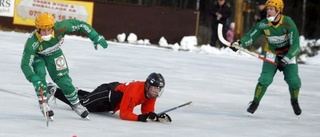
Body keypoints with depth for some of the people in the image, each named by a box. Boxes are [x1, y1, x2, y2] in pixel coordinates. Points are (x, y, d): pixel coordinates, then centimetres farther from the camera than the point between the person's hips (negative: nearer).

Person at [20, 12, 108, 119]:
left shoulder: (60, 27, -37)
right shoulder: (32, 42, -42)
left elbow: (79, 24, -23)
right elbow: (25, 64, -41)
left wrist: (96, 37, -27)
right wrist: (34, 79, -55)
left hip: (54, 54, 2)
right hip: (37, 56, -2)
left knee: (64, 81, -4)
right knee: (39, 74, -29)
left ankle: (76, 104, 21)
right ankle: (43, 103, -10)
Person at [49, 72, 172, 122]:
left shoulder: (151, 94, -14)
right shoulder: (135, 90, -39)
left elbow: (147, 111, -5)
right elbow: (124, 114, -40)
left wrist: (156, 116, -25)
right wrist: (140, 118, -51)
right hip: (106, 92, -8)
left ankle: (77, 92, 55)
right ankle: (54, 91, 20)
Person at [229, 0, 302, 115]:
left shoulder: (288, 23, -26)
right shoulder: (264, 24, -18)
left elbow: (295, 45, -23)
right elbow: (251, 36, -10)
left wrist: (285, 61, -27)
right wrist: (239, 43, -29)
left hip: (288, 54, -1)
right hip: (272, 53, 1)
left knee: (294, 81, -10)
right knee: (265, 79, -17)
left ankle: (294, 101, 20)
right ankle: (255, 102, 1)